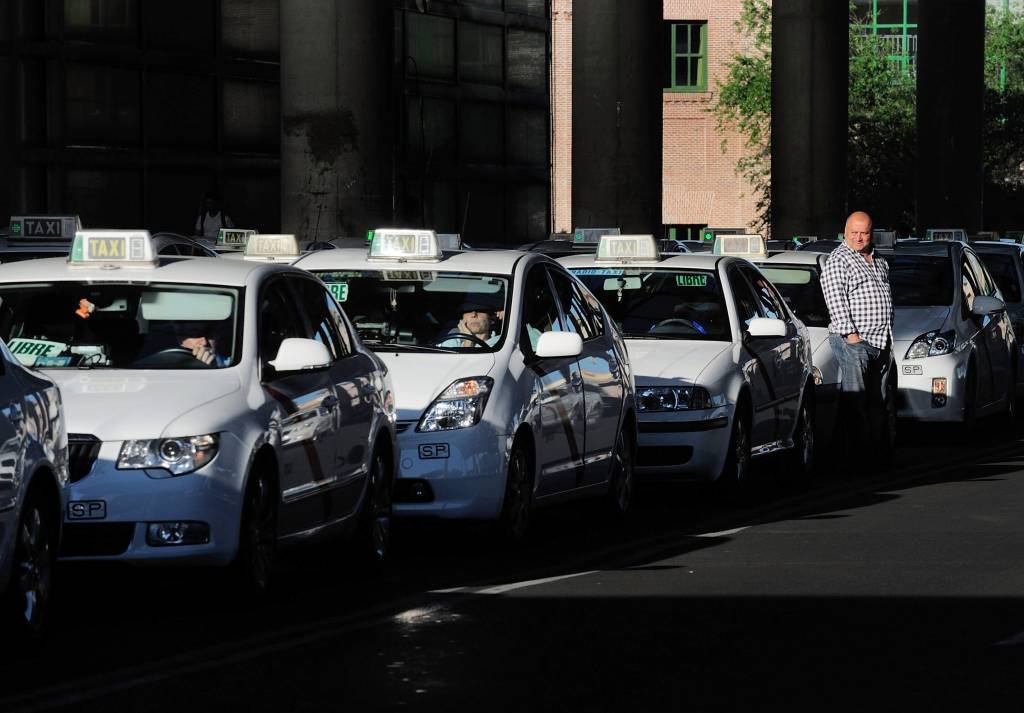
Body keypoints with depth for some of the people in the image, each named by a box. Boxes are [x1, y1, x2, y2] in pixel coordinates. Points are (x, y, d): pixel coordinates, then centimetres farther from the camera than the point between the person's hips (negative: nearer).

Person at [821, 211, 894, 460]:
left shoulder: (879, 261, 18)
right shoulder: (838, 260, -6)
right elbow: (835, 299, -13)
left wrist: (888, 335, 19)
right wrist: (850, 333, -19)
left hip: (880, 342, 8)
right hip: (852, 340, -8)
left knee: (877, 399, 9)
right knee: (854, 398, -11)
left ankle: (876, 443, 13)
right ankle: (854, 449, -12)